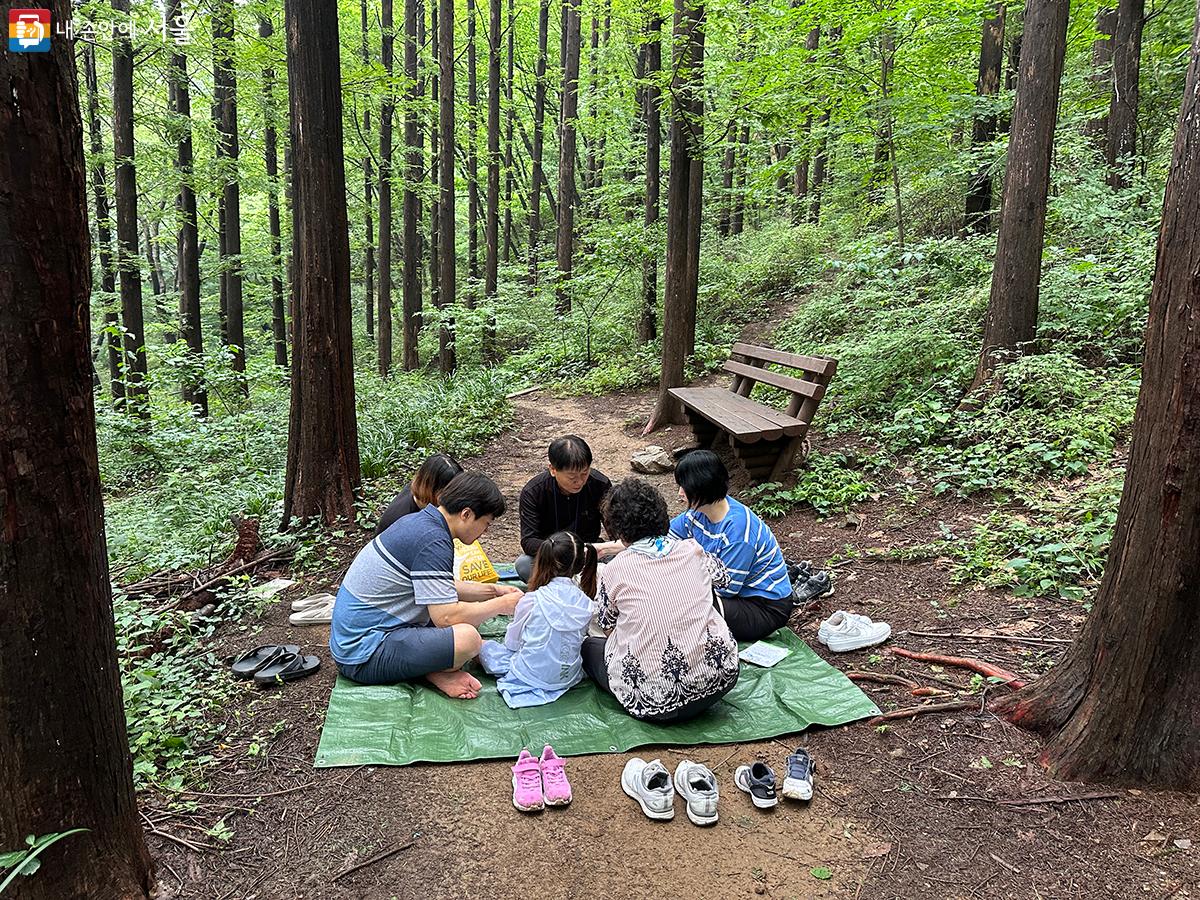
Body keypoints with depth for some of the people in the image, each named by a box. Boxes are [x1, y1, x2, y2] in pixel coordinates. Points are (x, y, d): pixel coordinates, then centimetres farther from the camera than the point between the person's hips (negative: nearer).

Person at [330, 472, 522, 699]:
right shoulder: (432, 542, -20)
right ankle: (436, 673, -1)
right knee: (466, 637, -28)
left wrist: (491, 591, 19)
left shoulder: (419, 520, 10)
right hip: (363, 657, -11)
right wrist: (501, 605, -8)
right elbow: (446, 616, -23)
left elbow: (441, 592, 24)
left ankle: (433, 671, -1)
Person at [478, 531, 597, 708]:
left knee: (483, 645, 12)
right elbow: (579, 639, 7)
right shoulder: (585, 603, -8)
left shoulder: (531, 601, -19)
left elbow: (512, 644, -6)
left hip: (530, 676, -4)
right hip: (569, 678, 4)